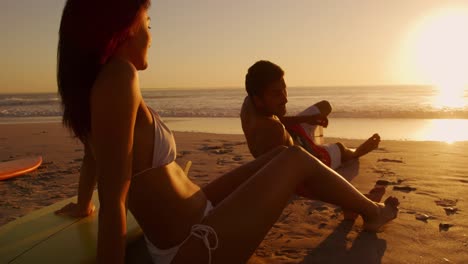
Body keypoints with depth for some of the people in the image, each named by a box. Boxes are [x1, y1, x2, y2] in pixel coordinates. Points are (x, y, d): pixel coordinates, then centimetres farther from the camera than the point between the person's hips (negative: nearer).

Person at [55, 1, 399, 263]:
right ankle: (372, 212, 28)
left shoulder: (91, 83, 4)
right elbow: (113, 199, -28)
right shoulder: (117, 77, -26)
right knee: (296, 158, 1)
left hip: (191, 220, 9)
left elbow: (94, 157, 19)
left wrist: (83, 205, 35)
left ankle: (355, 201, 40)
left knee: (281, 154, 17)